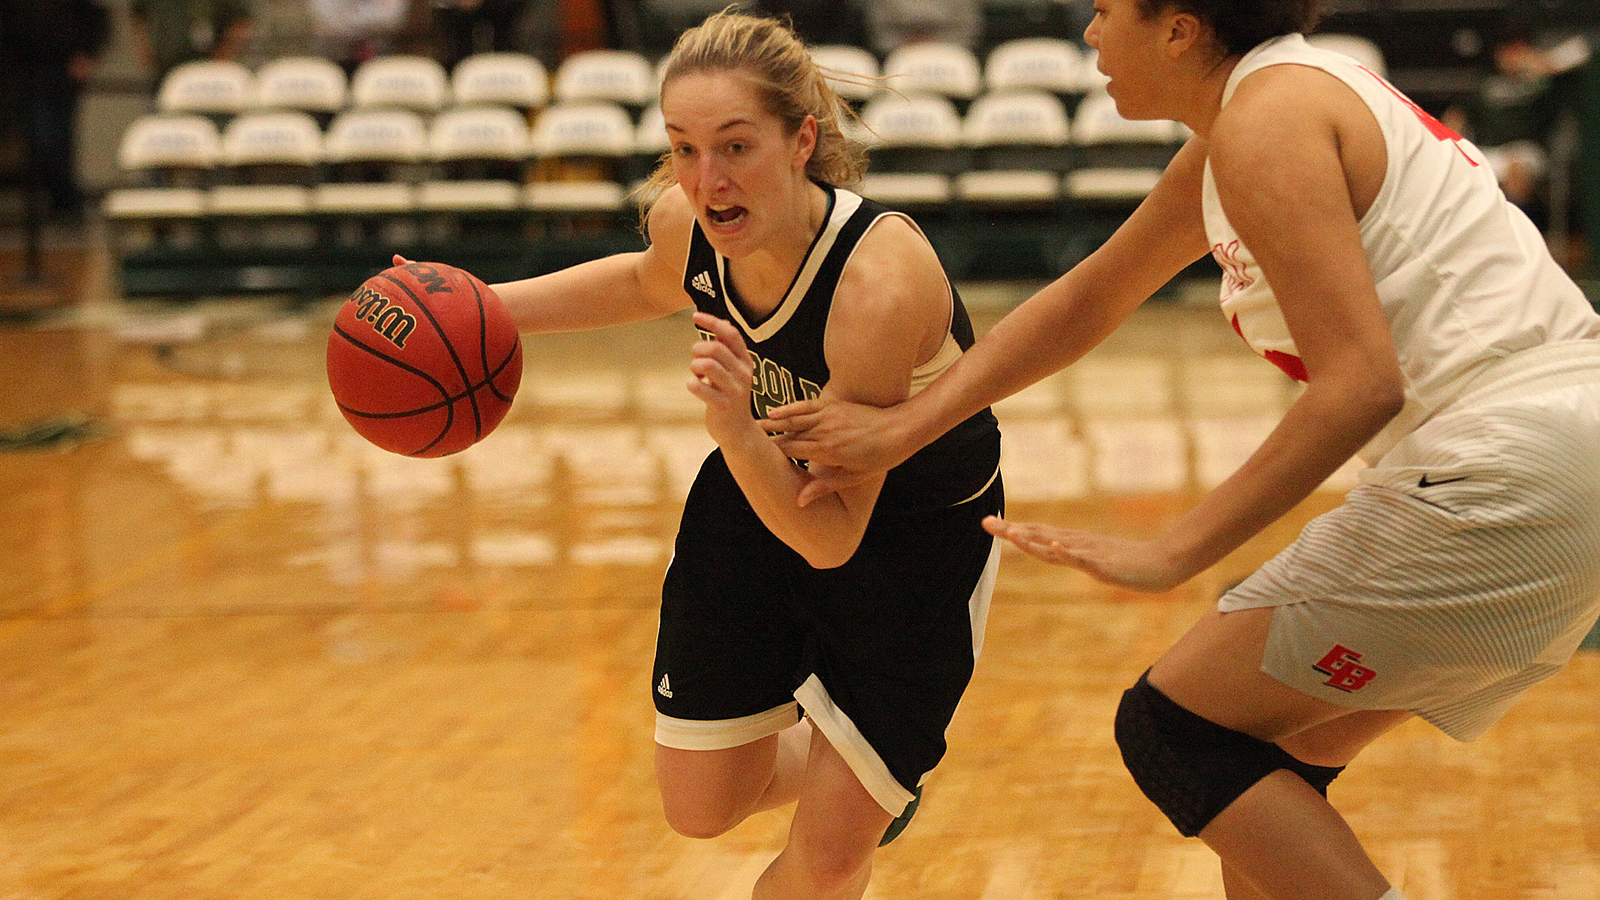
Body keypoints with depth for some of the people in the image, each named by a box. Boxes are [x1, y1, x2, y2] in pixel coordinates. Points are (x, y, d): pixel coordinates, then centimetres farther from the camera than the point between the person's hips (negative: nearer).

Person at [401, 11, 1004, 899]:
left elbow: (830, 538, -33)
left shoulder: (879, 284, -39)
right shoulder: (685, 224, -21)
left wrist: (736, 428, -49)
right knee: (701, 807, 12)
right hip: (760, 492, 6)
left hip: (917, 533, -5)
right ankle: (865, 776, 41)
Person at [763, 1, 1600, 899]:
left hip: (1506, 474, -10)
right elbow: (1088, 299, 27)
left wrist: (1174, 553, -18)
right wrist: (904, 426, 24)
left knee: (1175, 729, -1)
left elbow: (1360, 384, -20)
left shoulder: (1267, 117, -12)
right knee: (1269, 758, 19)